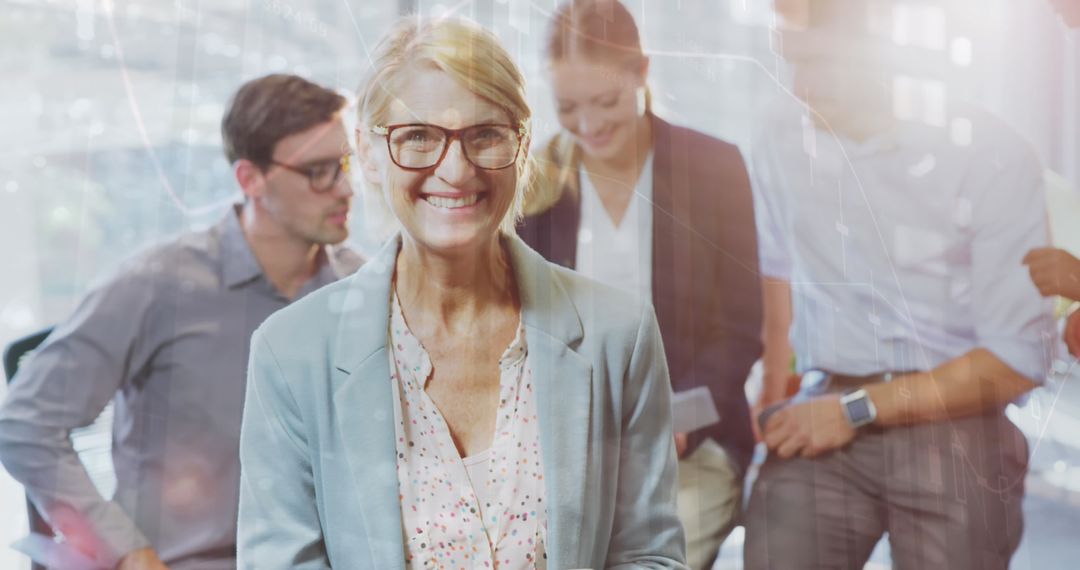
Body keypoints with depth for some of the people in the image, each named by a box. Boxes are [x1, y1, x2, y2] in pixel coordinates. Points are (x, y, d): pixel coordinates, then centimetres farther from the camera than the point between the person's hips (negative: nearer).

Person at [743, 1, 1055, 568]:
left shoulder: (992, 156, -9)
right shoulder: (780, 146, 2)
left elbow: (1020, 357, -10)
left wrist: (858, 409, -12)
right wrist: (775, 404, 6)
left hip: (953, 433, -2)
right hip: (823, 421, 2)